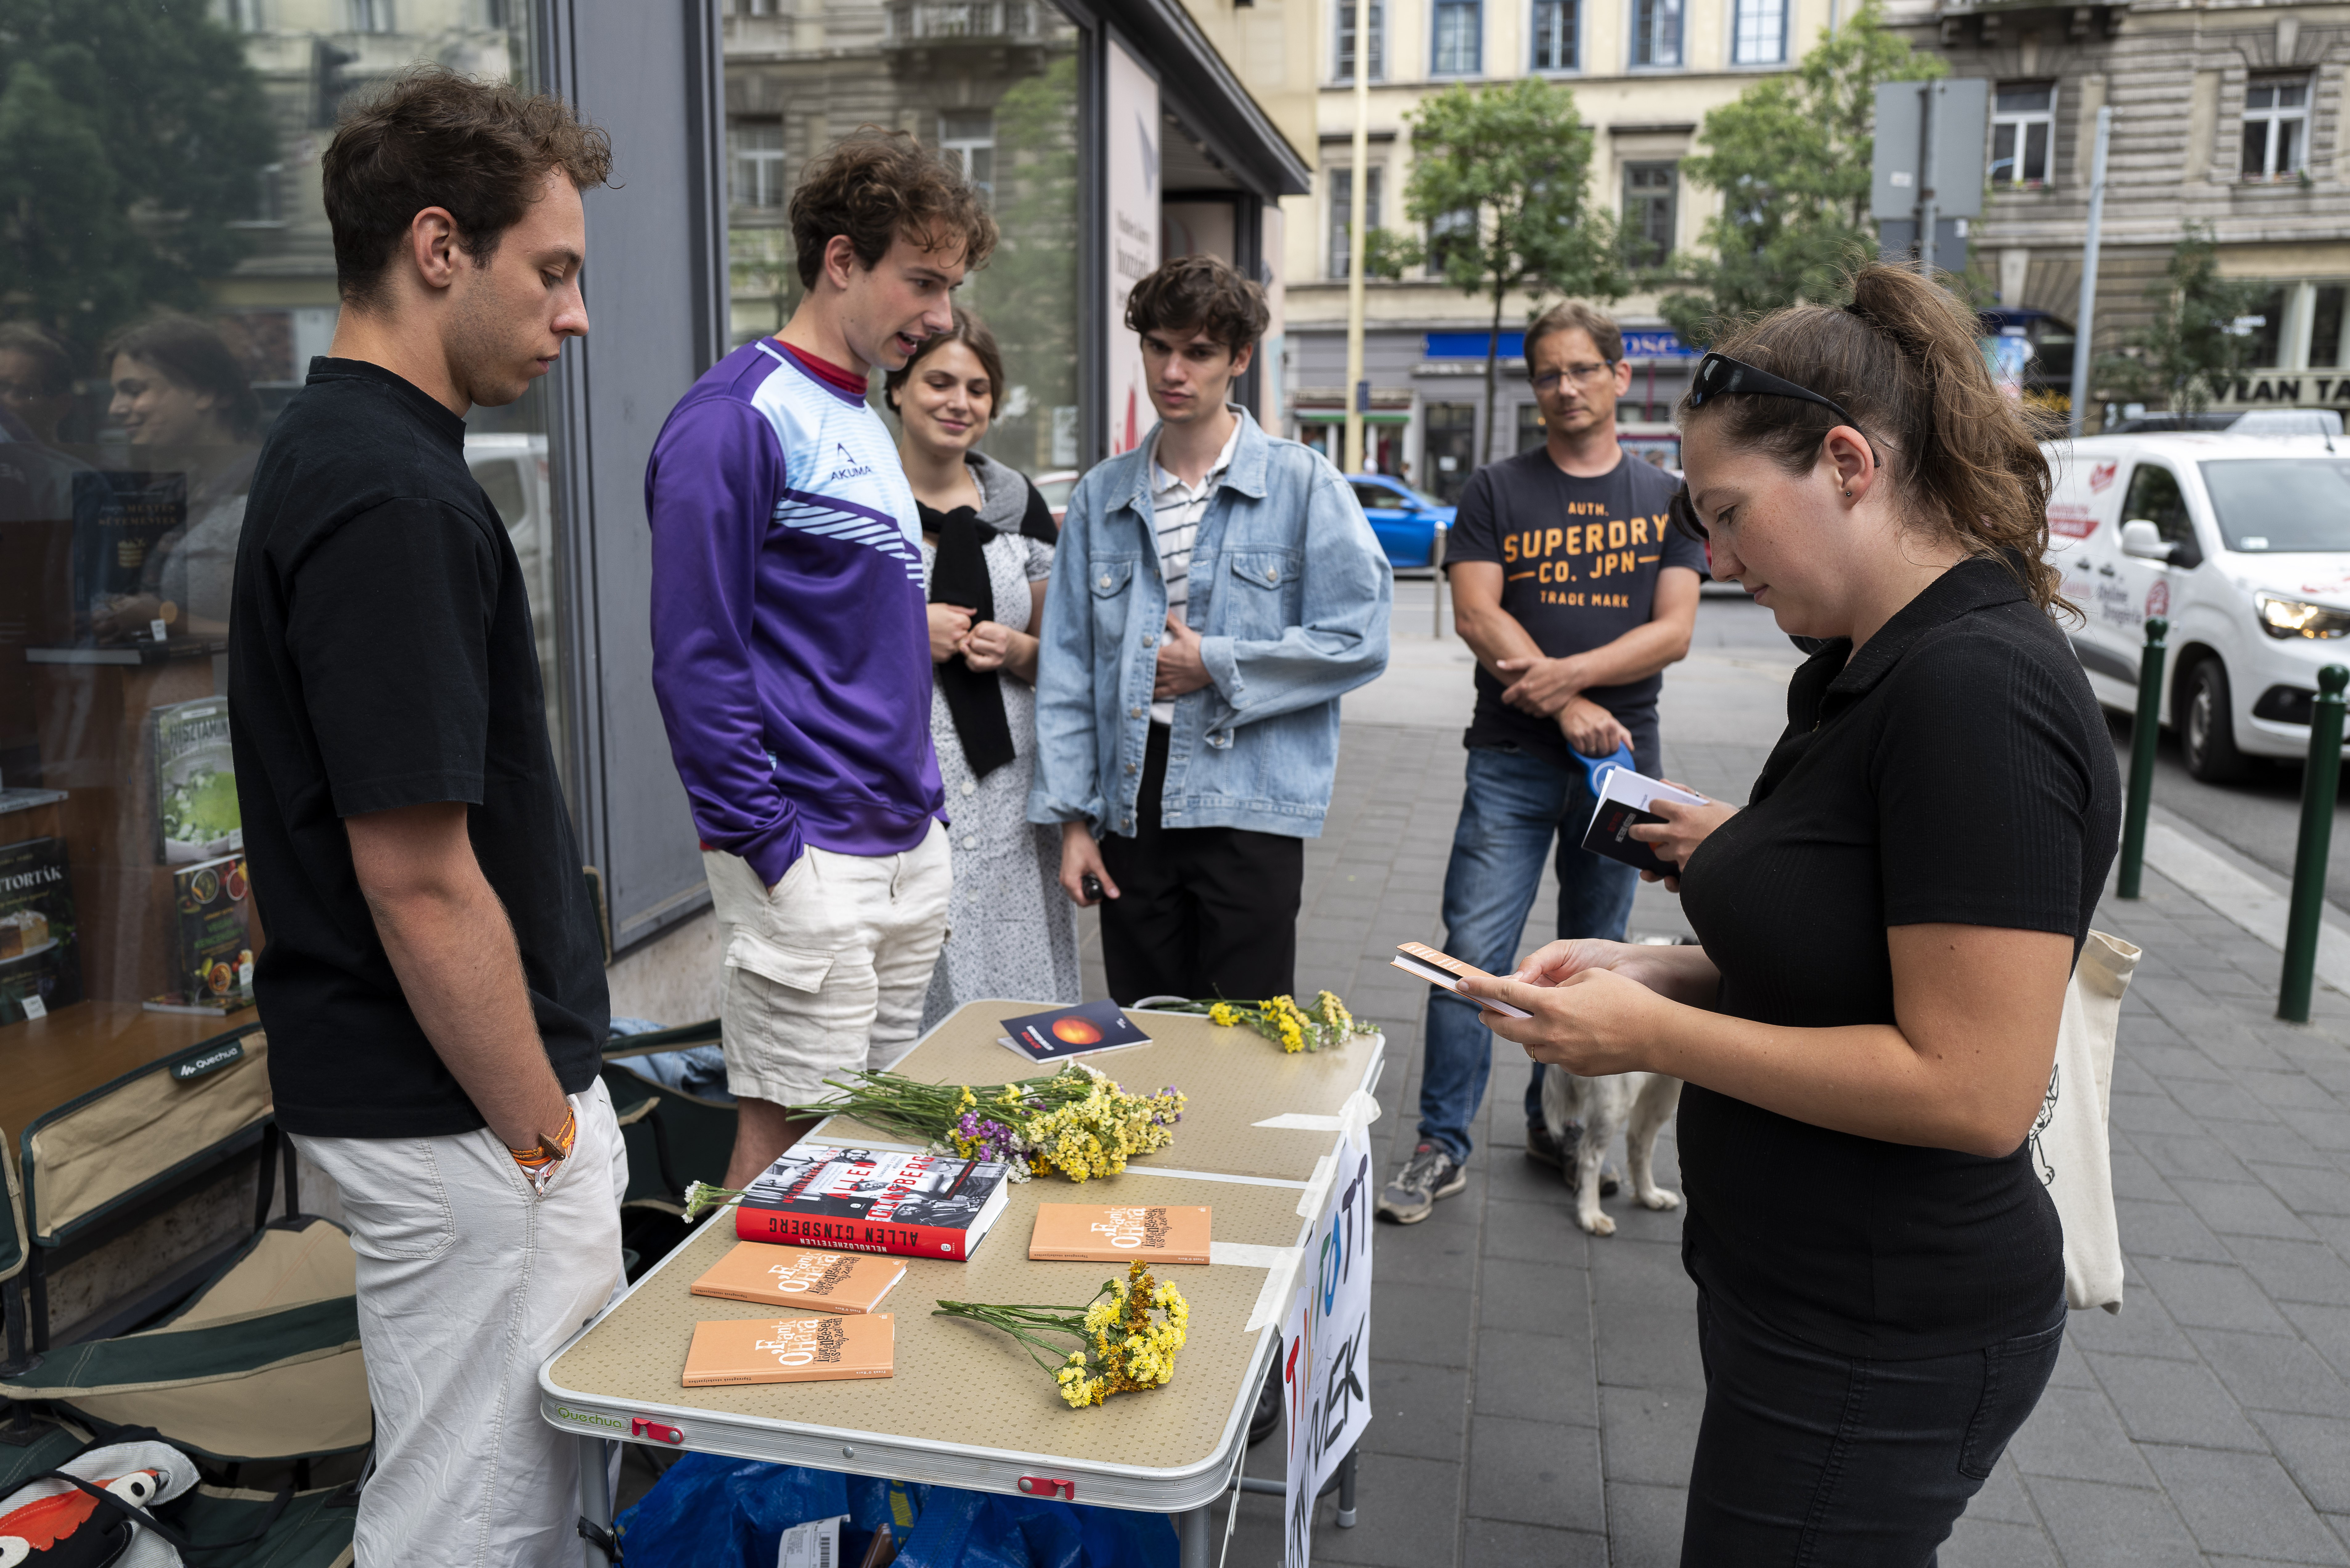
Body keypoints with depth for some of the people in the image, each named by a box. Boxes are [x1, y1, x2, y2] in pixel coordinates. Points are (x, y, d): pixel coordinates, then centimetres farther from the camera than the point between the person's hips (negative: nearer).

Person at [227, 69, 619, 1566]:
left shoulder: (340, 449, 10)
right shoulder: (392, 499, -22)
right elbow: (418, 880, -24)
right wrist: (546, 1136, -14)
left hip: (463, 1101, 10)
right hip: (459, 1121, -10)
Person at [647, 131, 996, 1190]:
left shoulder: (863, 423, 16)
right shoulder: (738, 418, -12)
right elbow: (697, 659, -17)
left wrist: (930, 814, 16)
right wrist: (776, 852, -18)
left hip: (910, 854, 9)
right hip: (813, 857, -9)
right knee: (786, 1141, 0)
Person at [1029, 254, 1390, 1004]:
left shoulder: (1302, 483, 0)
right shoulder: (1101, 496, 10)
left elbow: (1358, 641, -7)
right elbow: (1067, 668, 9)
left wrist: (1218, 666, -8)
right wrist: (1072, 816, 4)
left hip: (1251, 802, -3)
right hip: (1130, 806, 4)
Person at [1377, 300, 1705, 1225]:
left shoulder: (1666, 499, 9)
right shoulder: (1496, 492, 5)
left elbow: (1674, 631, -1)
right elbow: (1478, 615, -5)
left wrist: (1569, 673, -16)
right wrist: (1570, 708, -14)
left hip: (1621, 759, 2)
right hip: (1512, 761, -2)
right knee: (1473, 954, -6)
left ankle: (1556, 1125, 27)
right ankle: (1443, 1147, 4)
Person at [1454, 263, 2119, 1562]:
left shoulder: (1977, 690, -24)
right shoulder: (1864, 673, 6)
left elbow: (1974, 1090, -27)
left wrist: (1653, 1038, -21)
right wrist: (1651, 971, 0)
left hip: (1882, 1346, -9)